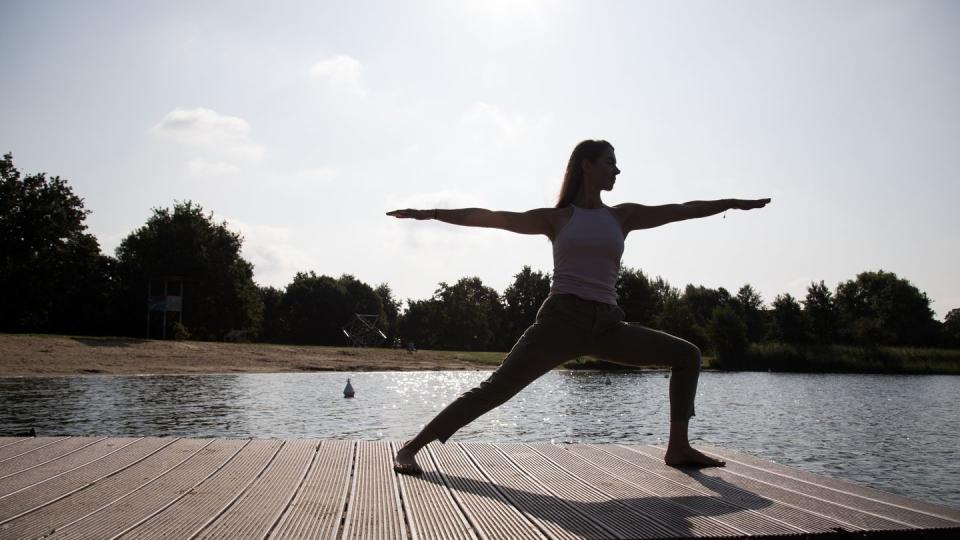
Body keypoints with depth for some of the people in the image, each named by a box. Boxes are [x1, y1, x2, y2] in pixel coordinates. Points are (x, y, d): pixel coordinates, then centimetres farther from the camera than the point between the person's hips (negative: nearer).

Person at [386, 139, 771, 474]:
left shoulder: (623, 216, 17)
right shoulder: (556, 218, 8)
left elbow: (682, 210, 17)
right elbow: (491, 218, 4)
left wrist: (734, 203, 16)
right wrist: (431, 214, 0)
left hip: (606, 326, 5)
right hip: (562, 319, -4)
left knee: (687, 355, 4)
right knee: (495, 389, -15)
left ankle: (678, 447, 11)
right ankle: (410, 448, -10)